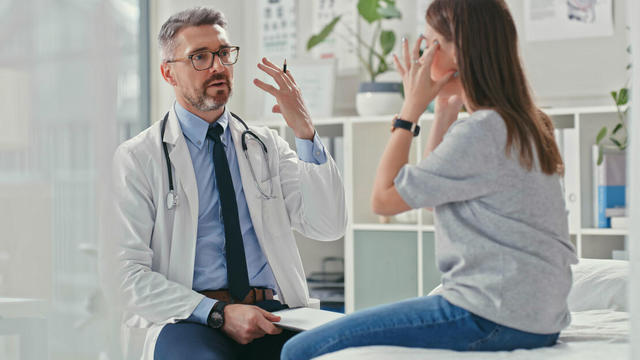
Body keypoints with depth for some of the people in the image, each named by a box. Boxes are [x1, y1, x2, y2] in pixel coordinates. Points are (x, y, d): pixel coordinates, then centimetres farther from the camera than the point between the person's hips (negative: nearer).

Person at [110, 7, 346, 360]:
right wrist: (218, 314, -16)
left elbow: (328, 227, 4)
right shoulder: (135, 159, 5)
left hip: (273, 314, 3)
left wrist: (304, 130, -6)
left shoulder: (266, 145, 17)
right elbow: (128, 276, -4)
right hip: (185, 320, -3)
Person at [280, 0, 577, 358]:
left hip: (491, 321, -11)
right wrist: (446, 108, 15)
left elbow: (384, 198, -11)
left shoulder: (482, 131, -16)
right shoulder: (522, 125, 15)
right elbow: (428, 184, 24)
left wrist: (412, 107, -5)